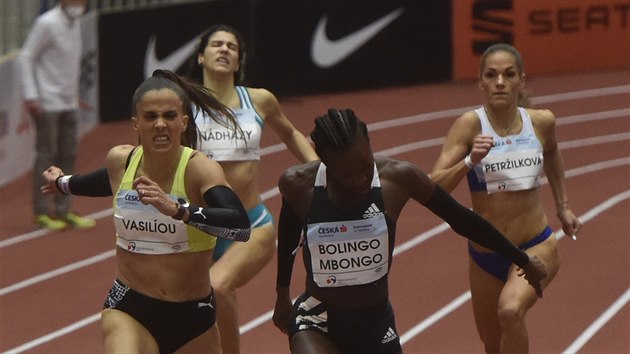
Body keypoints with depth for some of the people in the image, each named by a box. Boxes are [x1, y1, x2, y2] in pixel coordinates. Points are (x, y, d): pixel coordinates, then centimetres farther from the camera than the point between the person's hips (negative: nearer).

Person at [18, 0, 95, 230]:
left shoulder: (75, 24, 11)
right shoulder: (47, 23, -12)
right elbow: (25, 58, -13)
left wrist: (75, 94, 15)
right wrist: (30, 96, -18)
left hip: (69, 103, 8)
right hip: (47, 103, -8)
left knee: (68, 156, 8)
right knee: (46, 155, -4)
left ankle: (63, 211, 13)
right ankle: (41, 213, 1)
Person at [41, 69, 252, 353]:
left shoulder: (199, 169, -19)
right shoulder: (120, 161, -4)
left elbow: (241, 226, -37)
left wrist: (177, 209, -49)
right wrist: (62, 183, 43)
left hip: (193, 318, -1)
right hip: (127, 309, 1)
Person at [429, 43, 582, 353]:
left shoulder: (541, 121, -6)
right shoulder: (470, 124, -14)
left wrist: (563, 206, 23)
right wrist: (469, 161, -37)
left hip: (536, 248, -1)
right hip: (485, 255, 1)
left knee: (510, 310, -32)